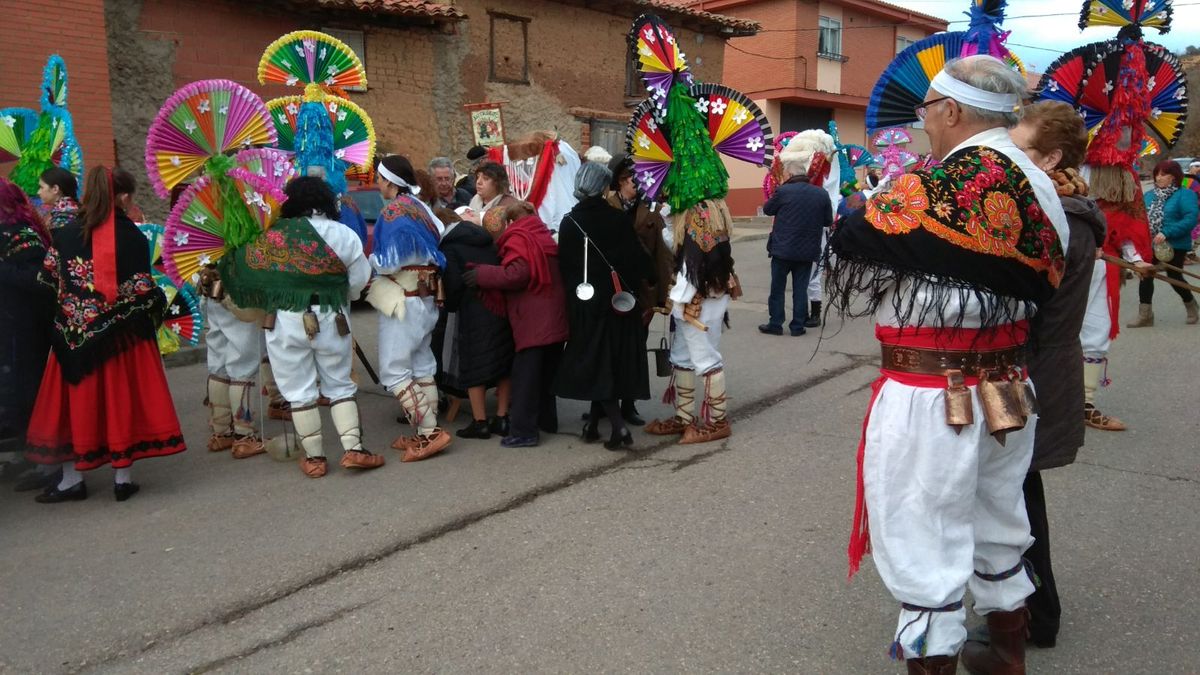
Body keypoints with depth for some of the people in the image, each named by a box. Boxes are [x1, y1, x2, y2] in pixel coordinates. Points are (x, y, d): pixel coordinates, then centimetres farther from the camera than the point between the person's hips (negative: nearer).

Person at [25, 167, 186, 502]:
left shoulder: (65, 233, 1)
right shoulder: (132, 236, -9)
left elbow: (48, 281, 4)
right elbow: (143, 290, -10)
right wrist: (159, 303, 9)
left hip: (74, 333, 3)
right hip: (122, 335, -3)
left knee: (75, 400, 12)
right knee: (121, 398, 6)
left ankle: (72, 479, 20)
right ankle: (123, 478, 12)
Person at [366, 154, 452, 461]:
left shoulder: (393, 212, -15)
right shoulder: (420, 207, 9)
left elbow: (389, 262, -17)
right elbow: (440, 234, 12)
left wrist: (365, 259, 2)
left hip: (402, 301, -9)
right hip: (426, 298, 9)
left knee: (394, 372, -4)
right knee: (422, 368, 11)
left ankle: (430, 432, -8)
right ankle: (427, 434, 15)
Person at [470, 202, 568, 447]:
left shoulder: (518, 239, -5)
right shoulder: (546, 238, 20)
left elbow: (517, 274, -20)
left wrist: (483, 275, -12)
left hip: (532, 320, -8)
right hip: (555, 318, 8)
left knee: (525, 375, -6)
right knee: (547, 371, 17)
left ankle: (523, 430, -6)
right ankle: (547, 420, 27)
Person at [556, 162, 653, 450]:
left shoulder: (568, 223, -4)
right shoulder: (619, 219, -6)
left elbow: (564, 267, -1)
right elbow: (637, 259, -5)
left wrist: (572, 296, 9)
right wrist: (651, 278, 10)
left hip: (585, 304, -1)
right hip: (619, 302, 1)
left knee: (595, 363, 4)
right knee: (614, 361, 13)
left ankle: (619, 425, -8)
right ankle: (593, 423, 21)